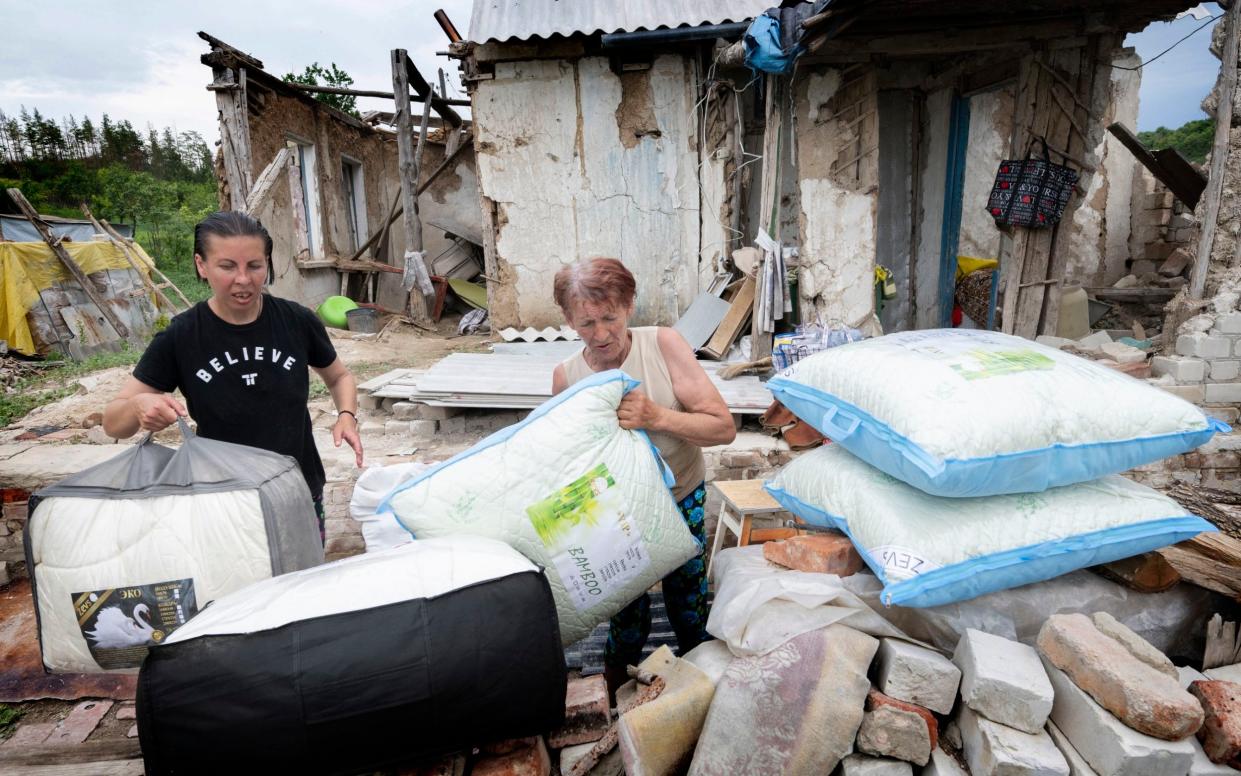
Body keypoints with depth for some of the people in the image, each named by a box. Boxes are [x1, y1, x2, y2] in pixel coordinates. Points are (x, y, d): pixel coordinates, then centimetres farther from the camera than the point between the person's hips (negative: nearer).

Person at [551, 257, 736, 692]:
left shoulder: (663, 345, -19)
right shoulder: (566, 377, -14)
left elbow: (724, 428, -23)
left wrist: (657, 417, -37)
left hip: (681, 499, 0)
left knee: (690, 614, 16)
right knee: (628, 621, 13)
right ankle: (617, 698, 44)